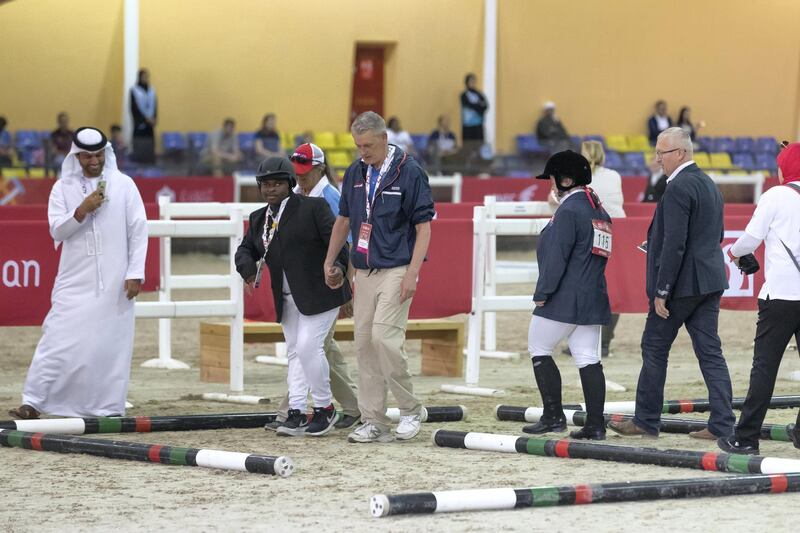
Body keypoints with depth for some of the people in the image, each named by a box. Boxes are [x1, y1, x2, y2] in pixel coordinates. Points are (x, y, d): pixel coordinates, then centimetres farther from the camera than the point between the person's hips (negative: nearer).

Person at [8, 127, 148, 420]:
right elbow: (56, 231, 0)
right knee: (58, 340, -6)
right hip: (75, 281, 0)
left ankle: (110, 407, 7)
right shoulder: (63, 188, 7)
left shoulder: (124, 185, 4)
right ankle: (33, 403, -6)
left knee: (112, 344, -1)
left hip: (114, 282, 0)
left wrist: (135, 273, -4)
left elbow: (138, 231, 3)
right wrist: (82, 211, -17)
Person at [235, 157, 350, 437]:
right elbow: (245, 250, 13)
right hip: (286, 299, 7)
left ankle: (325, 408, 0)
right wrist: (249, 269, -10)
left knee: (308, 347, -14)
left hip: (319, 293, -7)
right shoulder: (258, 218, 11)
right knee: (295, 351, 6)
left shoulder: (313, 208, -9)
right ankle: (296, 413, 7)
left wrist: (338, 267, -34)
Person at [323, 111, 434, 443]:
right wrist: (329, 262, 21)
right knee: (364, 344, 3)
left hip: (396, 270, -6)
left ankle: (411, 409, 1)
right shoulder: (355, 173, 10)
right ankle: (373, 423, 7)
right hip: (363, 272, 6)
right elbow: (344, 220, 22)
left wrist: (412, 273, -16)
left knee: (385, 337, -17)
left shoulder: (409, 172, -9)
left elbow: (424, 226, -10)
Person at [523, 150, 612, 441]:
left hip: (564, 298, -8)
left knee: (539, 350, 4)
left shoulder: (569, 209, -13)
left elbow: (556, 256, -17)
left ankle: (554, 416, 0)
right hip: (593, 297, 8)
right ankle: (596, 425, -1)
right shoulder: (600, 210, 15)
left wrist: (542, 293, -13)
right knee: (588, 358, 4)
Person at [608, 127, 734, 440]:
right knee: (710, 352, 6)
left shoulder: (678, 188, -17)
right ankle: (721, 425, 2)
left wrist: (661, 292, -18)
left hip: (683, 284, -9)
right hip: (710, 282, 9)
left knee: (655, 349, 5)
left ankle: (646, 420, 12)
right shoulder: (709, 185, 14)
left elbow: (674, 244, -21)